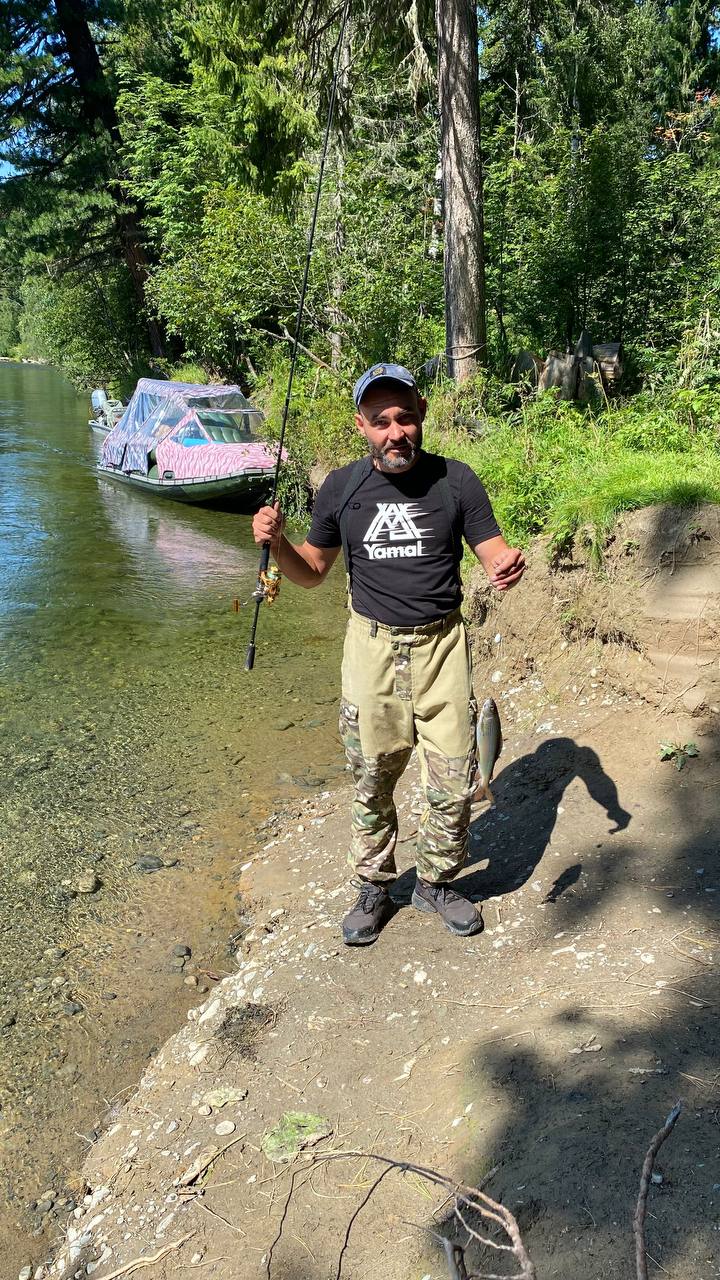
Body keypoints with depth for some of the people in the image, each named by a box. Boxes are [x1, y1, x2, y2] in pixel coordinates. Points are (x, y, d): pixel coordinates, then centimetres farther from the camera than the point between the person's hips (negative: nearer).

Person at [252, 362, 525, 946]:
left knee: (455, 783, 4)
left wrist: (508, 566, -25)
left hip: (441, 644, 0)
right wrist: (278, 543, -13)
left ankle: (436, 882, 29)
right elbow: (312, 572, 8)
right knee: (372, 782, 11)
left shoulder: (456, 480, -5)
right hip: (371, 647, 1)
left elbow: (495, 554, -1)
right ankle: (375, 887, 33)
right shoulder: (341, 488, -2)